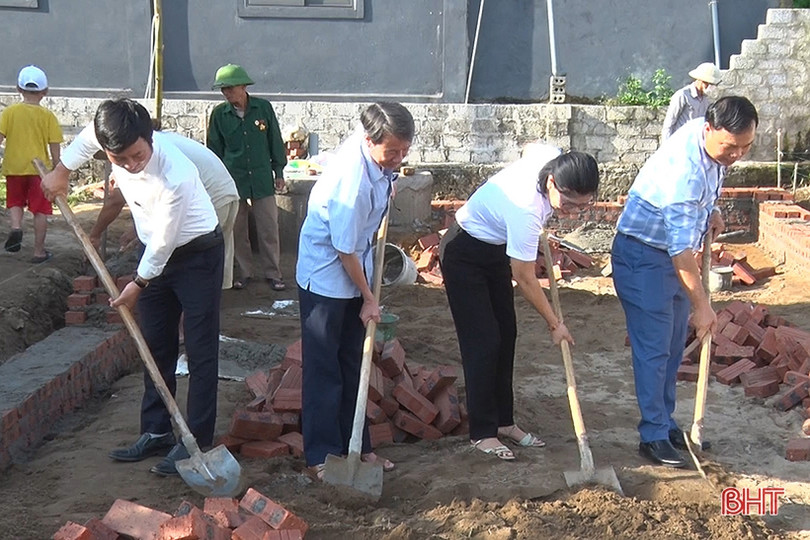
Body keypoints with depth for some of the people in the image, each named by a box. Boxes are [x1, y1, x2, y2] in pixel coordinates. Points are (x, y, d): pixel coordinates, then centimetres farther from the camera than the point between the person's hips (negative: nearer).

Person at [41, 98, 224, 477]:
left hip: (197, 255, -7)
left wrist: (139, 284, -11)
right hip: (154, 253, 7)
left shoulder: (175, 176, -36)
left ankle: (197, 441, 2)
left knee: (200, 351, -4)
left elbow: (164, 242, -24)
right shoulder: (111, 136, -18)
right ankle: (156, 432, 23)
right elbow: (85, 138, 10)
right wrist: (62, 169, 17)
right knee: (156, 347, 13)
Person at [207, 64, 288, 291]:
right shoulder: (219, 114, -1)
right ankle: (244, 272, 21)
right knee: (237, 230, 7)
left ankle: (273, 273, 12)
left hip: (262, 178, -1)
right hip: (232, 179, 1)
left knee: (268, 228, 1)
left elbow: (275, 141, 5)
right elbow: (215, 149, 8)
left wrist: (279, 172, 6)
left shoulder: (263, 108, -3)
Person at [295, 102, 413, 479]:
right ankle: (321, 455, 9)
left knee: (353, 363, 14)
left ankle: (356, 446, 24)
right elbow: (346, 250, -22)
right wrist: (369, 299, -12)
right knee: (324, 369, -1)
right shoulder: (351, 182, -33)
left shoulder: (375, 151, -9)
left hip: (355, 270, 9)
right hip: (325, 276, -9)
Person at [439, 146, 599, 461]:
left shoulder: (551, 157, -19)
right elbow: (525, 280, -27)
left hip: (497, 250, 9)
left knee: (506, 336, 9)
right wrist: (555, 325, -16)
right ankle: (482, 433, 2)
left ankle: (503, 422, 18)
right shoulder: (526, 210, -39)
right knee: (483, 342, -9)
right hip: (464, 254, -9)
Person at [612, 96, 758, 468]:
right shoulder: (684, 170, -32)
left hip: (673, 254, 9)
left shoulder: (712, 144, -4)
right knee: (653, 349, -7)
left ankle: (665, 423, 23)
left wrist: (711, 210, 3)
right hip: (643, 256, -9)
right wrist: (701, 305, -26)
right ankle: (654, 437, 1)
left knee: (673, 347, 13)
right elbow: (681, 250, -30)